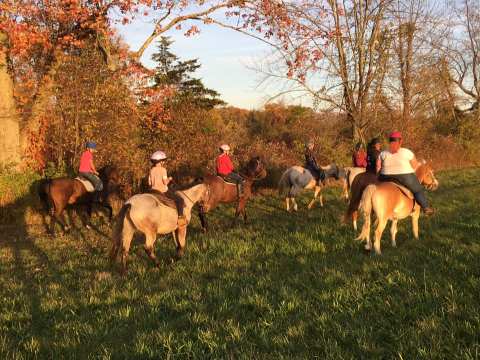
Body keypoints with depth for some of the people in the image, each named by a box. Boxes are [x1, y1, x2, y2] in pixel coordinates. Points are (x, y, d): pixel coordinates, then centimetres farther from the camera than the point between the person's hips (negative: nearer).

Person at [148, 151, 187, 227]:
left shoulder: (152, 170, 6)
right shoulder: (163, 169, -12)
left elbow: (149, 183, 8)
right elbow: (165, 182, -16)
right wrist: (169, 179, 2)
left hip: (153, 190, 7)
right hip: (163, 191, -7)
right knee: (180, 200, -3)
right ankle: (180, 217, -12)